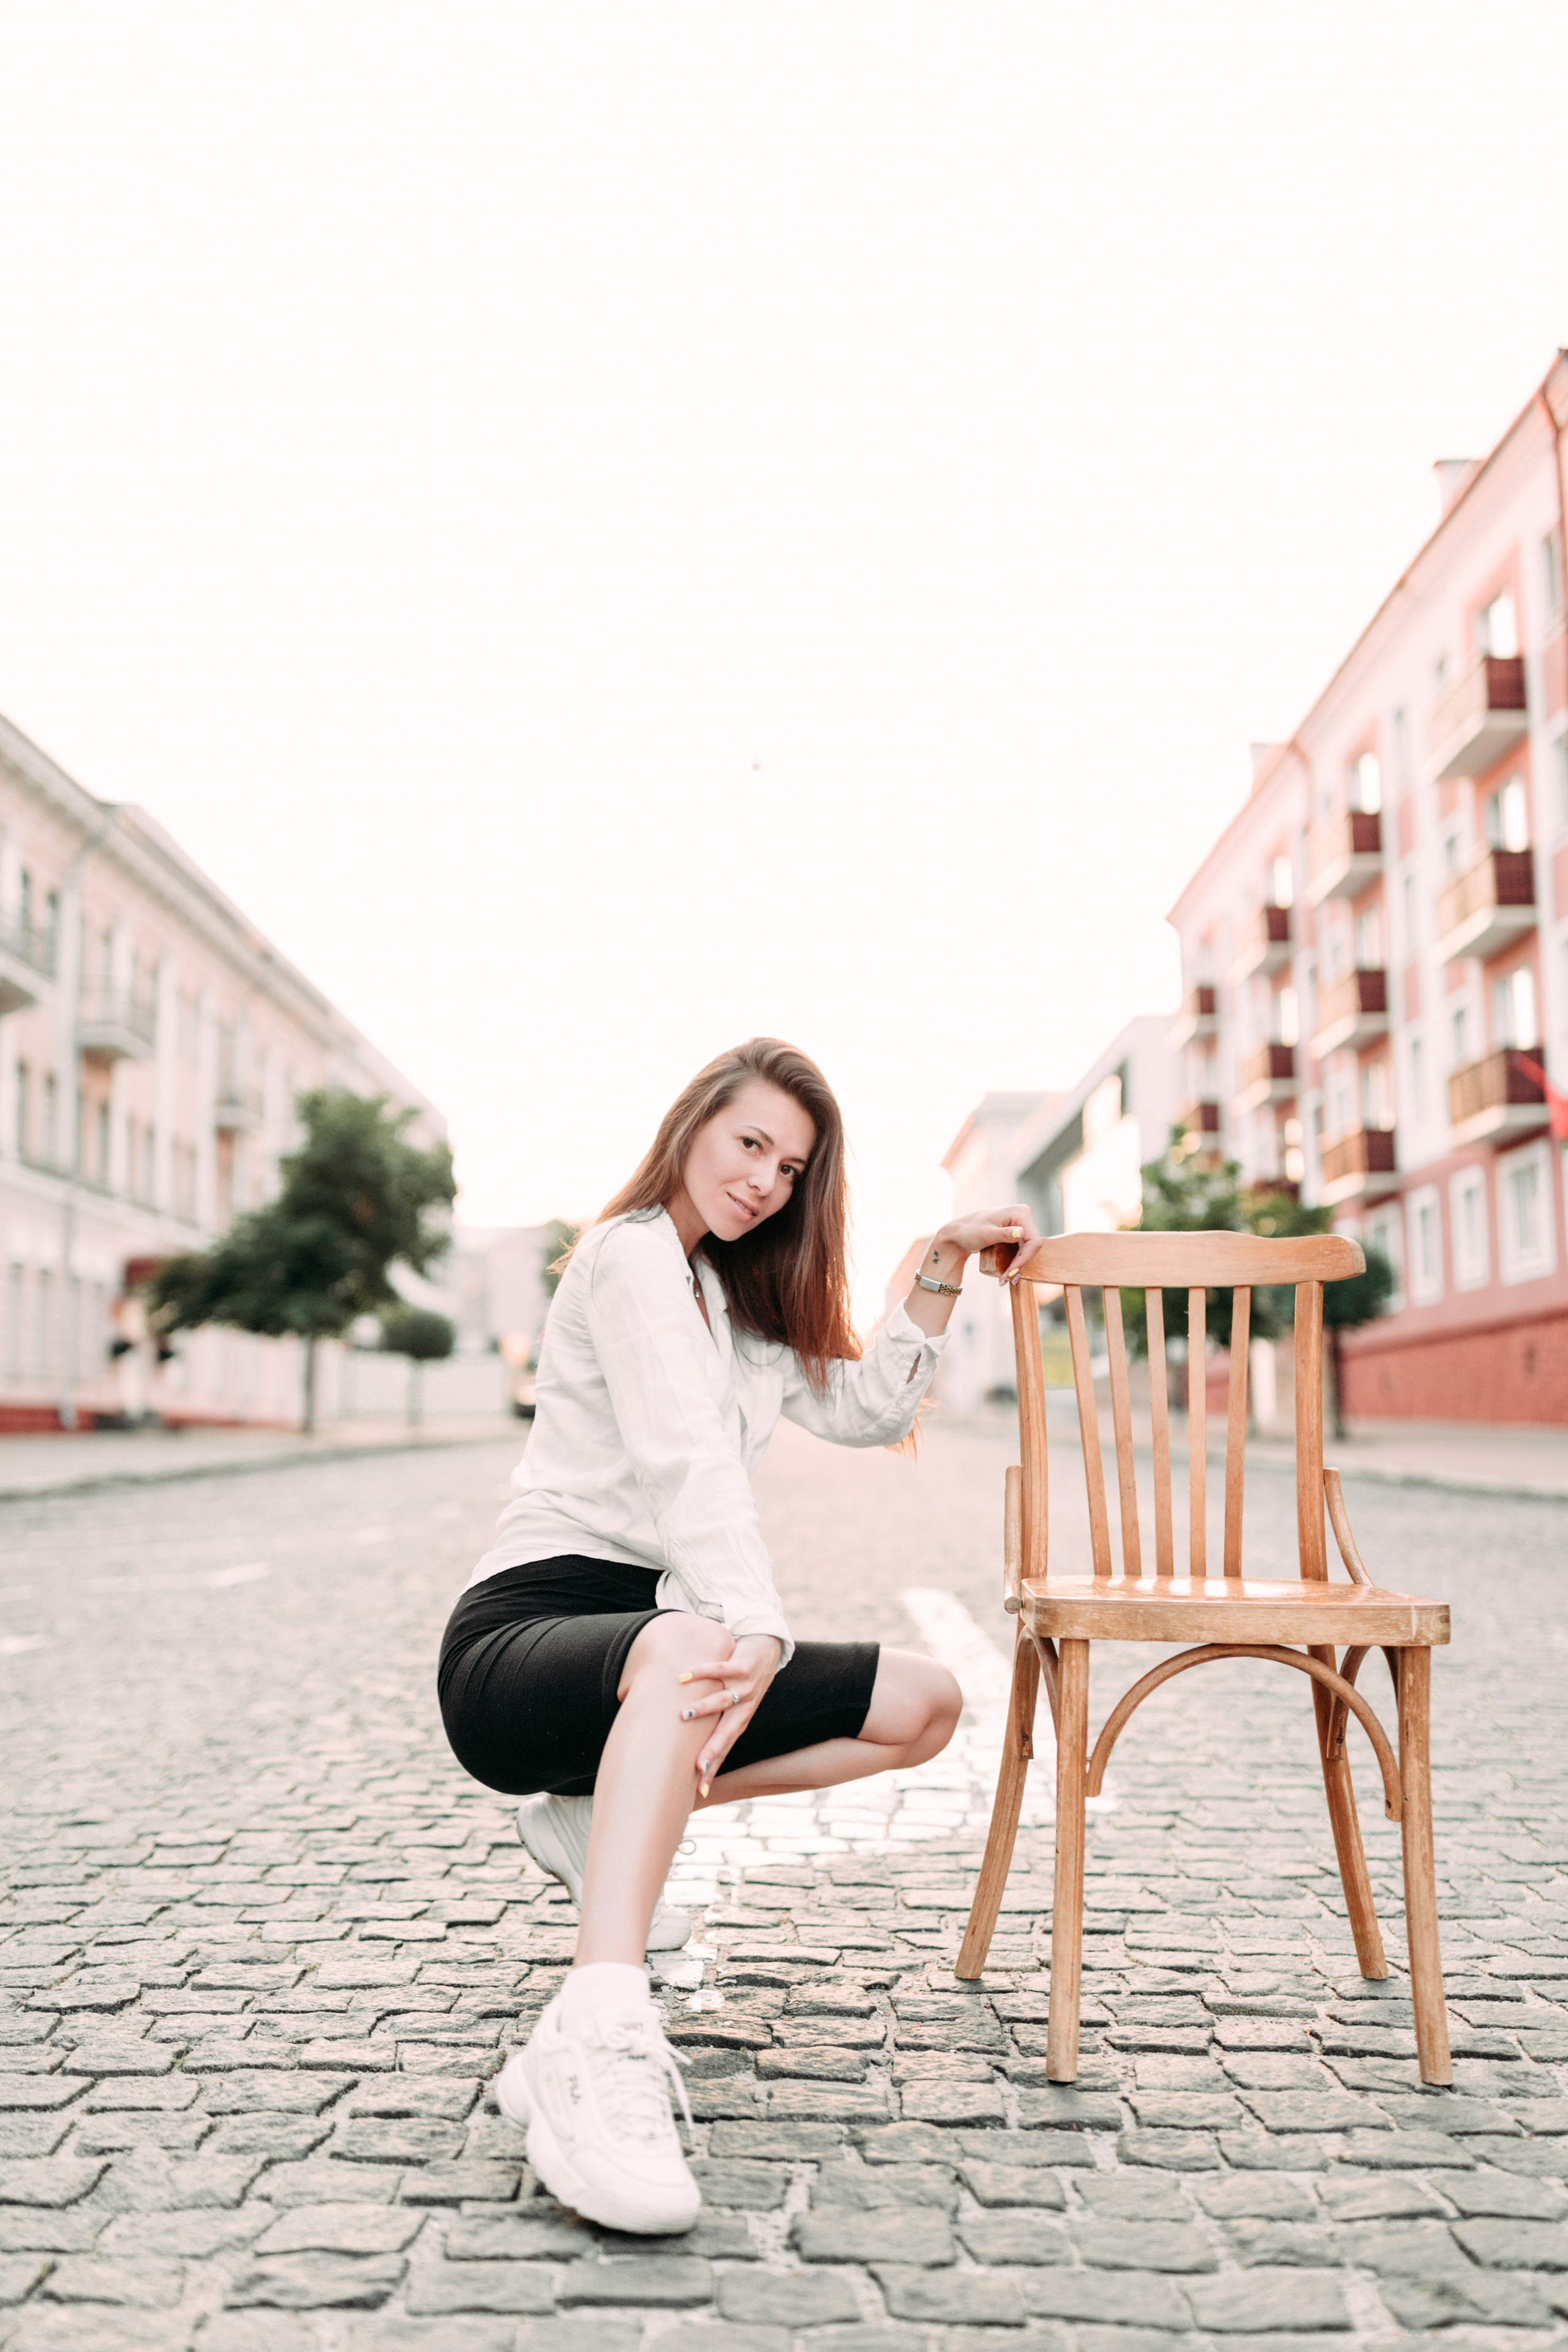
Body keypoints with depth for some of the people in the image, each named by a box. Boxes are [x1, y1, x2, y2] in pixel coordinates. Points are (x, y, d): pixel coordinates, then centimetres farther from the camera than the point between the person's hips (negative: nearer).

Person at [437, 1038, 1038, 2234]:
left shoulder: (738, 1293, 23)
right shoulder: (634, 1256, -7)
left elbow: (863, 1408, 20)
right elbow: (687, 1459, -22)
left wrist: (944, 1267, 12)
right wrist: (756, 1635, -34)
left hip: (658, 1643, 9)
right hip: (525, 1630, -9)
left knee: (925, 1705, -2)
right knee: (685, 1645, -42)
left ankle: (607, 1811, 0)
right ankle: (597, 2048, -53)